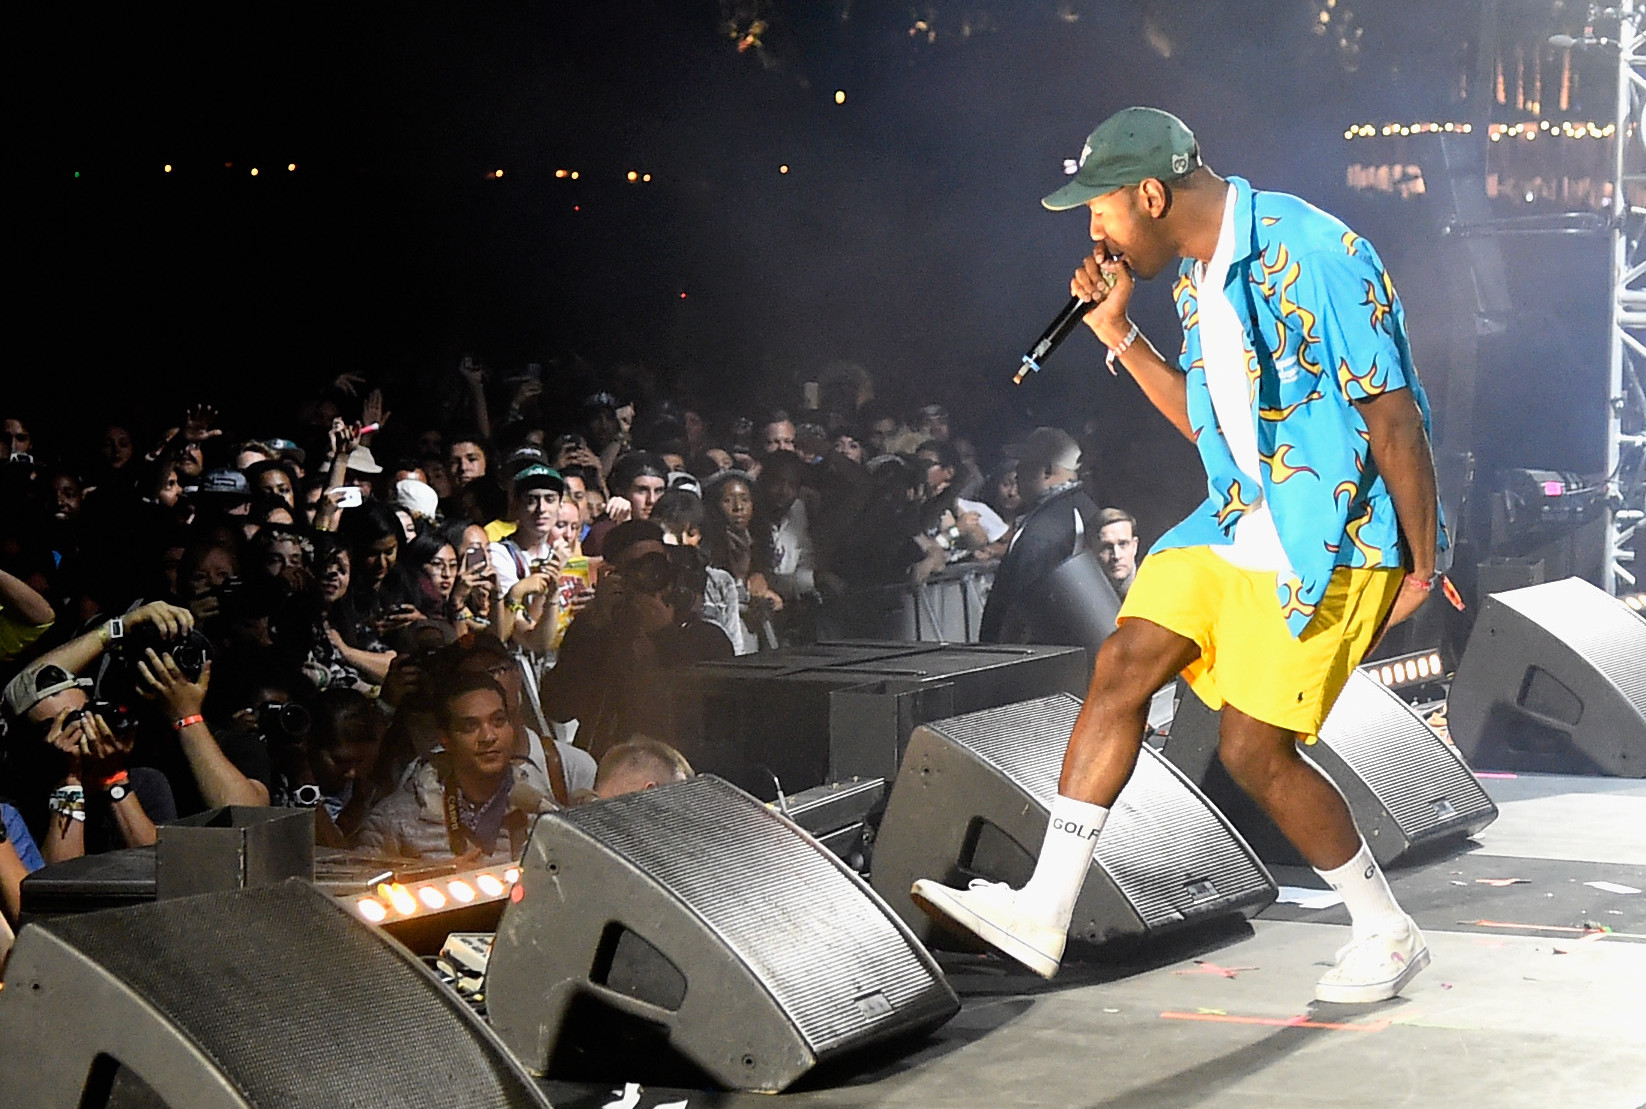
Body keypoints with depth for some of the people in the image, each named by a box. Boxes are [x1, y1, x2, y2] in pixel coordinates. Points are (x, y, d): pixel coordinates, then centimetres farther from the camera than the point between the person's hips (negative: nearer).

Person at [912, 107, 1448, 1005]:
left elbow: (1395, 415, -18)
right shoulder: (1195, 275, 9)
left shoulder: (1316, 257, -20)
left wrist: (1424, 564, -14)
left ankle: (1388, 937, 13)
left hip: (1336, 536, -9)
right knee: (1122, 665, -3)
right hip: (1240, 520, 9)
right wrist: (1118, 335, 9)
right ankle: (1043, 912, 1)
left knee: (1253, 749, -7)